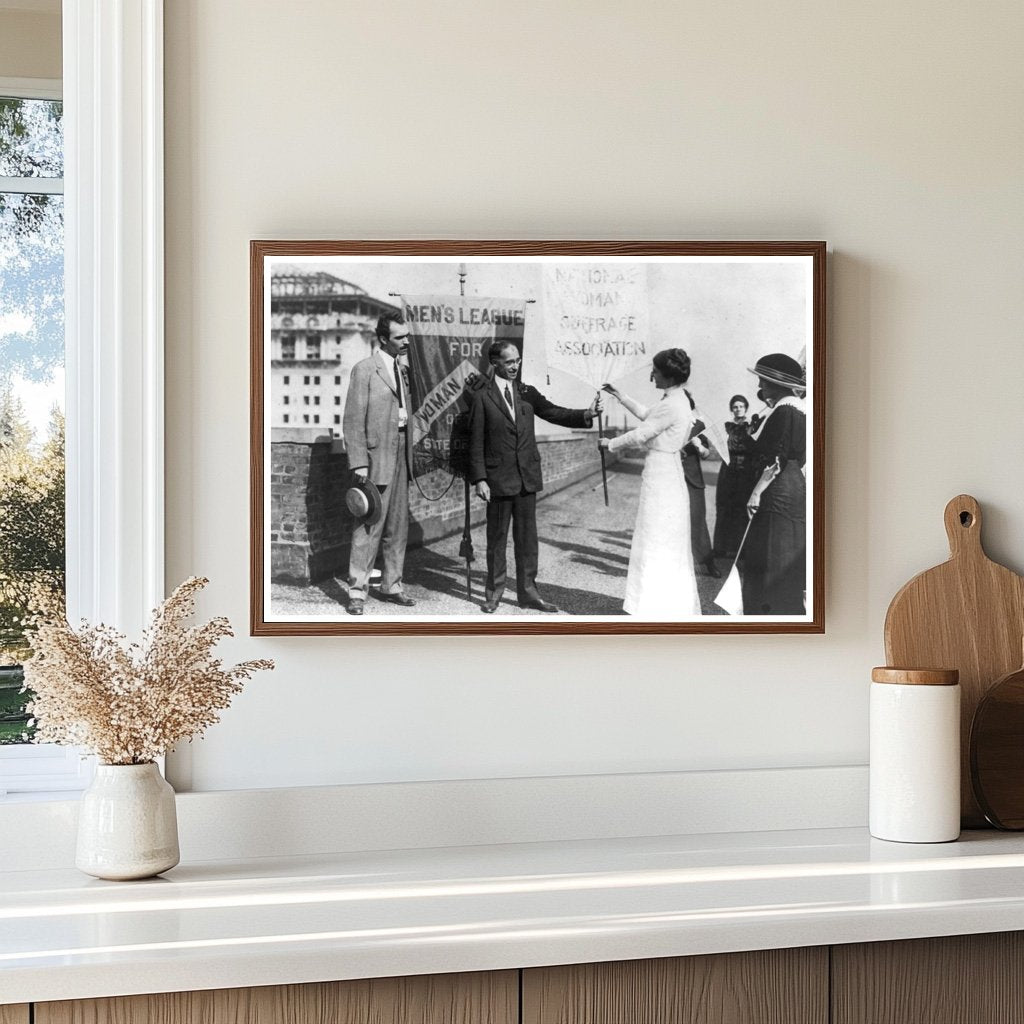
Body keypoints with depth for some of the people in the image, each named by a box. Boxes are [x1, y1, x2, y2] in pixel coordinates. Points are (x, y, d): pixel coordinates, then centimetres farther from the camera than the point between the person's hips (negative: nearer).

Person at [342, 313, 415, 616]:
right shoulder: (365, 369, -8)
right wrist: (359, 463, -16)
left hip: (400, 453, 7)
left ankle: (391, 585, 21)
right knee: (369, 527, -6)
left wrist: (409, 454, 13)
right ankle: (357, 591, 0)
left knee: (398, 526, 11)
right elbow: (353, 420, -11)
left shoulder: (402, 369, 14)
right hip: (376, 456, -7)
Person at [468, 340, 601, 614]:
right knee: (497, 537, 6)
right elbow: (476, 442, -6)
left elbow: (554, 413, 4)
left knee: (527, 536, 8)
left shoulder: (527, 393, 10)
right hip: (498, 478, -4)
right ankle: (494, 592, 18)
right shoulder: (481, 396, -5)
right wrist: (479, 479, -12)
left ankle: (528, 591, 16)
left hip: (527, 476, 4)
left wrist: (586, 414, -12)